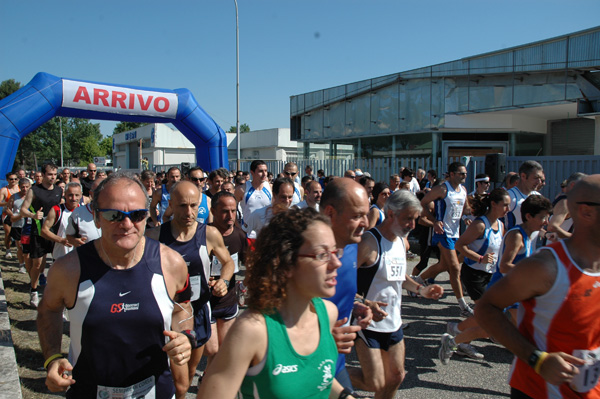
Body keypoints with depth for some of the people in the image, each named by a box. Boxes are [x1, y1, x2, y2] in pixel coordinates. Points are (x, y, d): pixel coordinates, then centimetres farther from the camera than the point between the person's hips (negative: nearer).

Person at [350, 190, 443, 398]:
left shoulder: (403, 242, 6)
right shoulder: (369, 242, -22)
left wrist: (420, 289, 6)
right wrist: (366, 304, -35)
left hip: (393, 322, 8)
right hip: (368, 324, -8)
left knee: (396, 376, 16)